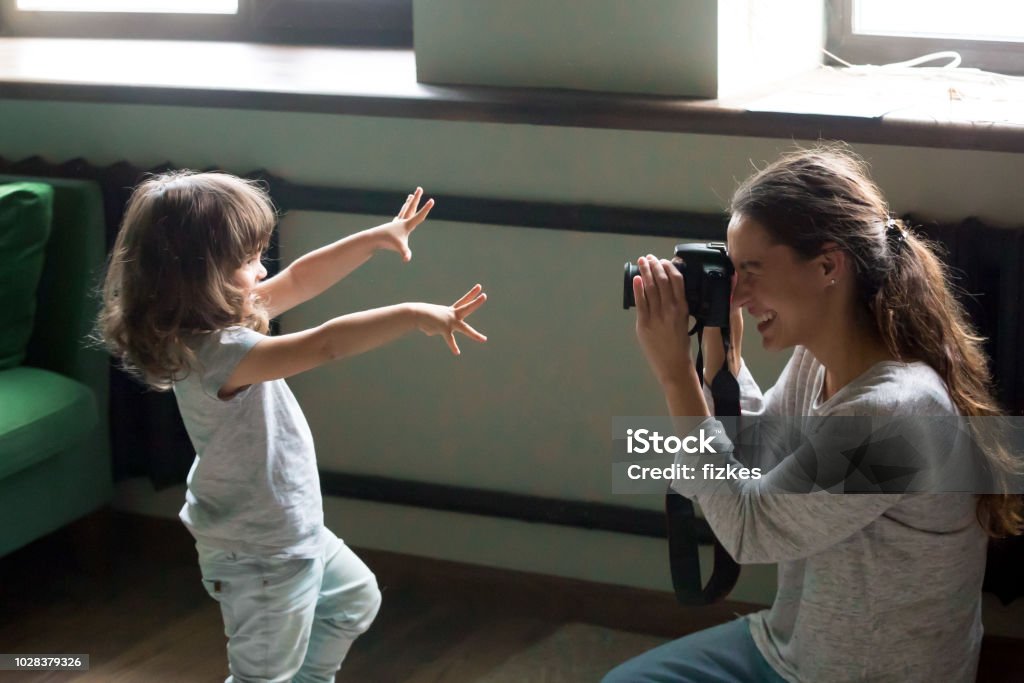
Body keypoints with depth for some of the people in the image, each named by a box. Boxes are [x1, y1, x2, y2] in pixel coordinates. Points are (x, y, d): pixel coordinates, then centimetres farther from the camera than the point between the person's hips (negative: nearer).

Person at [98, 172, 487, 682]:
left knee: (356, 599, 31)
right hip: (261, 557, -10)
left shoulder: (221, 318, -4)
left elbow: (300, 280, 6)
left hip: (293, 529, 10)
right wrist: (413, 316, -39)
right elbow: (326, 344, -41)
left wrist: (377, 238, 3)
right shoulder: (218, 354, -34)